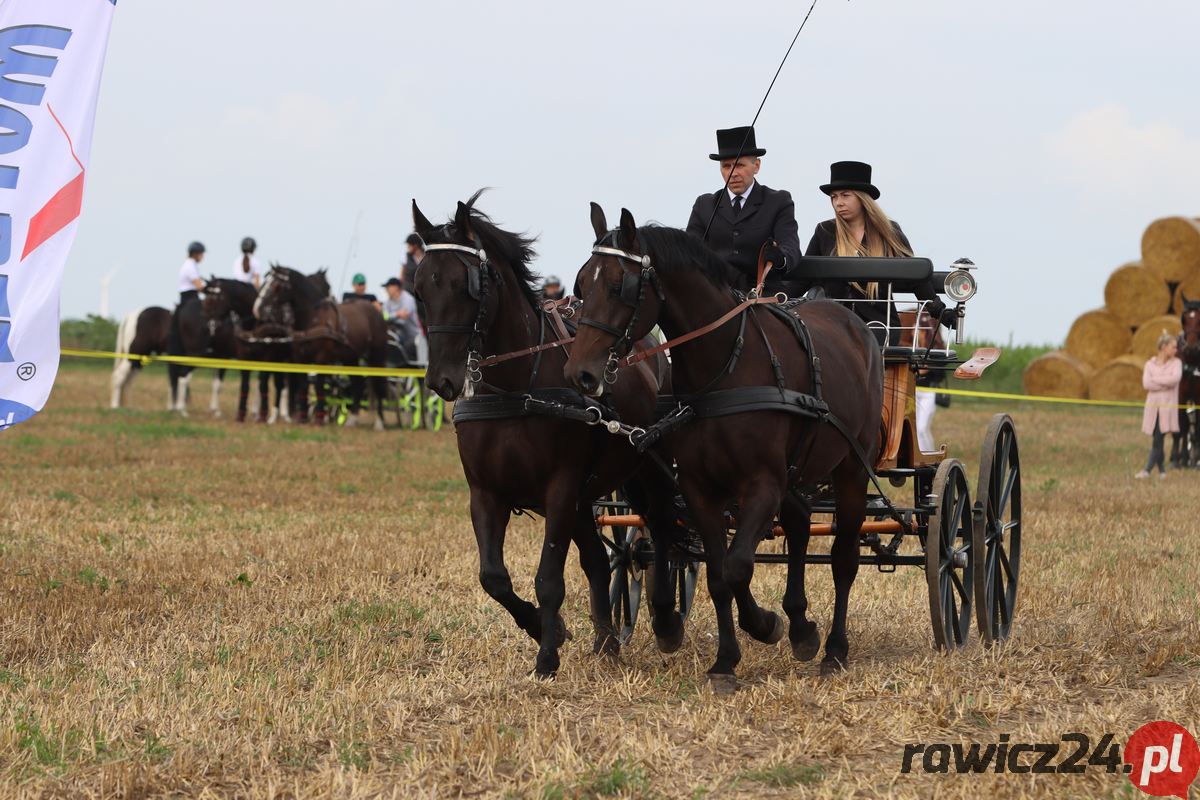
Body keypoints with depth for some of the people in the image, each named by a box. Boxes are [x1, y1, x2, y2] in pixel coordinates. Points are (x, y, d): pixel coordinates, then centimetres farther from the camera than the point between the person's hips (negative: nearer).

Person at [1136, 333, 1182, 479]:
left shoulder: (1176, 363, 7)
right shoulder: (1150, 364, 9)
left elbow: (1175, 378, -13)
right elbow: (1146, 384, -6)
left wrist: (1155, 380, -7)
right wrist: (1165, 384, -10)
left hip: (1167, 406, -2)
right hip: (1153, 406, 2)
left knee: (1158, 439, -12)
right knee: (1157, 440, 5)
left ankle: (1147, 470, -19)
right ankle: (1161, 470, 16)